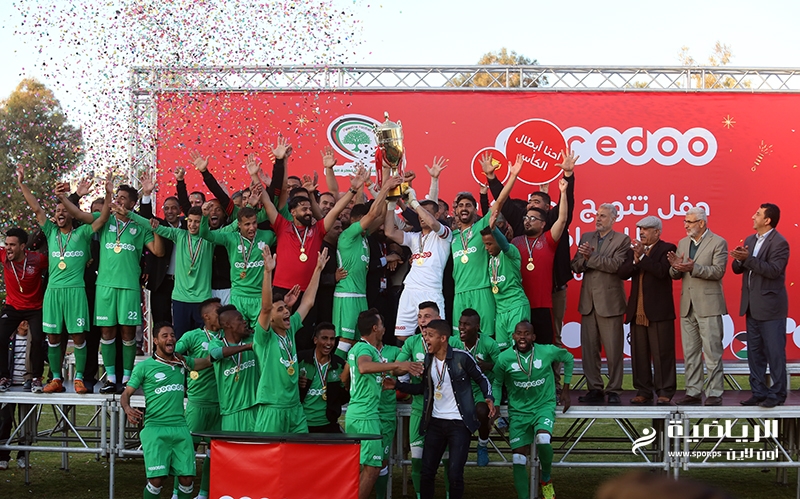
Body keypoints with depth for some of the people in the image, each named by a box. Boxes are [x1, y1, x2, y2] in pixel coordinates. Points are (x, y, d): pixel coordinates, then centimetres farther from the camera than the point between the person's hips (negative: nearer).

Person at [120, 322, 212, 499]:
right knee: (157, 479, -12)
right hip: (155, 430, -4)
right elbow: (126, 394, 3)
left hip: (180, 428, 4)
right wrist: (128, 409, -20)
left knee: (187, 479, -1)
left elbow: (210, 360, 16)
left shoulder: (182, 363, 14)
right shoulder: (144, 367, 2)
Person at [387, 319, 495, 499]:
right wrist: (397, 385, 10)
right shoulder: (428, 359, 5)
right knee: (427, 472, 8)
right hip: (435, 422, 5)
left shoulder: (462, 357, -12)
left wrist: (489, 398, -18)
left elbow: (482, 380, 0)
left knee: (454, 475, -5)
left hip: (459, 423, -5)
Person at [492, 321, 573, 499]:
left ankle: (546, 479, 0)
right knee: (519, 459, -4)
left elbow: (568, 359, 10)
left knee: (543, 440, -29)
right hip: (518, 411, 2)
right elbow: (496, 383, 8)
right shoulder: (504, 358, -10)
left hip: (544, 406, -2)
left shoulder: (547, 352, -11)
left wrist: (566, 389, 11)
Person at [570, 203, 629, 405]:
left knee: (613, 350, -2)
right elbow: (576, 267, 9)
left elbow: (615, 264, -15)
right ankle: (595, 389, 12)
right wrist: (584, 258, -12)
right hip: (588, 302, 5)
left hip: (609, 302, -5)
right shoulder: (586, 238, 15)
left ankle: (614, 390, 5)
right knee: (588, 349, 5)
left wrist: (590, 258, -12)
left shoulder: (622, 240, 0)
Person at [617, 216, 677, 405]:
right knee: (639, 354, 7)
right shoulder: (634, 250, 15)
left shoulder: (666, 249, -1)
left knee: (662, 353, -3)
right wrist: (635, 260, -13)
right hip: (637, 311, 6)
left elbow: (662, 271, -18)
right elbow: (622, 273, 3)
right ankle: (643, 392, 13)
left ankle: (665, 392, 2)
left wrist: (642, 257, -20)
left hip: (659, 311, -6)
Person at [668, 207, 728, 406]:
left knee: (712, 352, -5)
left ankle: (714, 394, -1)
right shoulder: (682, 243, 15)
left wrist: (694, 268, -26)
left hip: (708, 305, -6)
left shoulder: (718, 243, -4)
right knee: (690, 353, 9)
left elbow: (718, 271, -15)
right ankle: (693, 392, 15)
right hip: (687, 306, 6)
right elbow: (675, 275, 12)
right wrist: (676, 267, -11)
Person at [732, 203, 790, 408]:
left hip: (770, 307, -8)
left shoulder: (779, 243, -12)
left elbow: (773, 270, -23)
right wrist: (738, 259, -12)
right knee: (754, 352, 12)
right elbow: (737, 269, 10)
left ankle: (777, 393, 6)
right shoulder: (750, 240, 11)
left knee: (774, 352, -2)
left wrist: (748, 258, -27)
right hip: (752, 307, 8)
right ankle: (759, 392, 19)